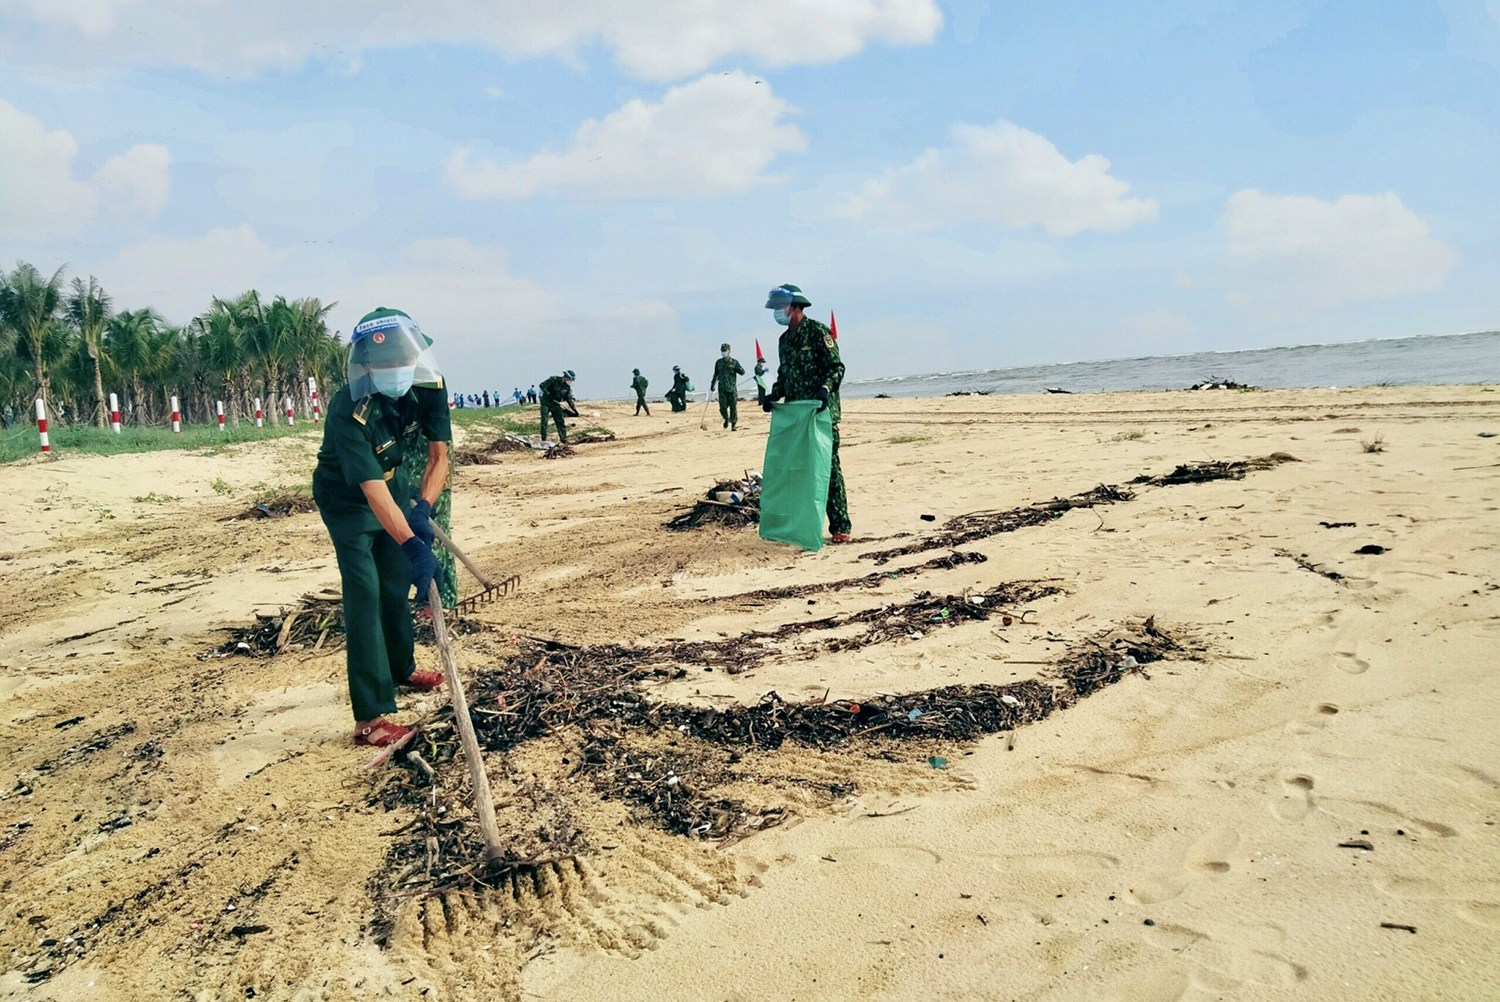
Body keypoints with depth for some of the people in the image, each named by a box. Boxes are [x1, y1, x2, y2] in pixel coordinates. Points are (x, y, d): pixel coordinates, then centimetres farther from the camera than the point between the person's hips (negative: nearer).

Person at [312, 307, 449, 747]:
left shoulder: (429, 386, -20)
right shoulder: (350, 413, -37)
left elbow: (438, 455, -16)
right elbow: (373, 492, -43)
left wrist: (422, 508, -32)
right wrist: (413, 546, -54)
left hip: (391, 482, 6)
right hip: (347, 499, -6)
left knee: (398, 583, 16)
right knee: (364, 595, -13)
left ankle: (400, 669, 40)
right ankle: (369, 718, -13)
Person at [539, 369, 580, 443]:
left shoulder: (568, 387, 1)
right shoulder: (554, 379, -14)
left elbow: (570, 399, 4)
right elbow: (542, 385, -16)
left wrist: (575, 410, -2)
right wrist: (549, 395, -24)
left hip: (556, 405, 5)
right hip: (546, 403, -4)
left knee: (560, 422, 1)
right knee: (544, 422, -6)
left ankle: (564, 441, 7)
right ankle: (543, 441, 0)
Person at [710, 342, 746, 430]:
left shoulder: (734, 362, 2)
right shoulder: (718, 362, 10)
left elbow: (742, 372, -1)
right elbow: (716, 374, 22)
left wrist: (737, 369, -20)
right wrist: (713, 384, 20)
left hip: (732, 388, -2)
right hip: (722, 389, 2)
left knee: (733, 407, -2)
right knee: (723, 407, -5)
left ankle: (733, 424, 8)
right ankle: (726, 419, 23)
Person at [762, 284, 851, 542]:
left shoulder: (818, 332, -7)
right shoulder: (784, 340, 17)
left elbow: (836, 366, -13)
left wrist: (825, 388, -29)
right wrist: (773, 395, 7)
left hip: (822, 412, -8)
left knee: (828, 466, -7)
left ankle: (840, 526, -4)